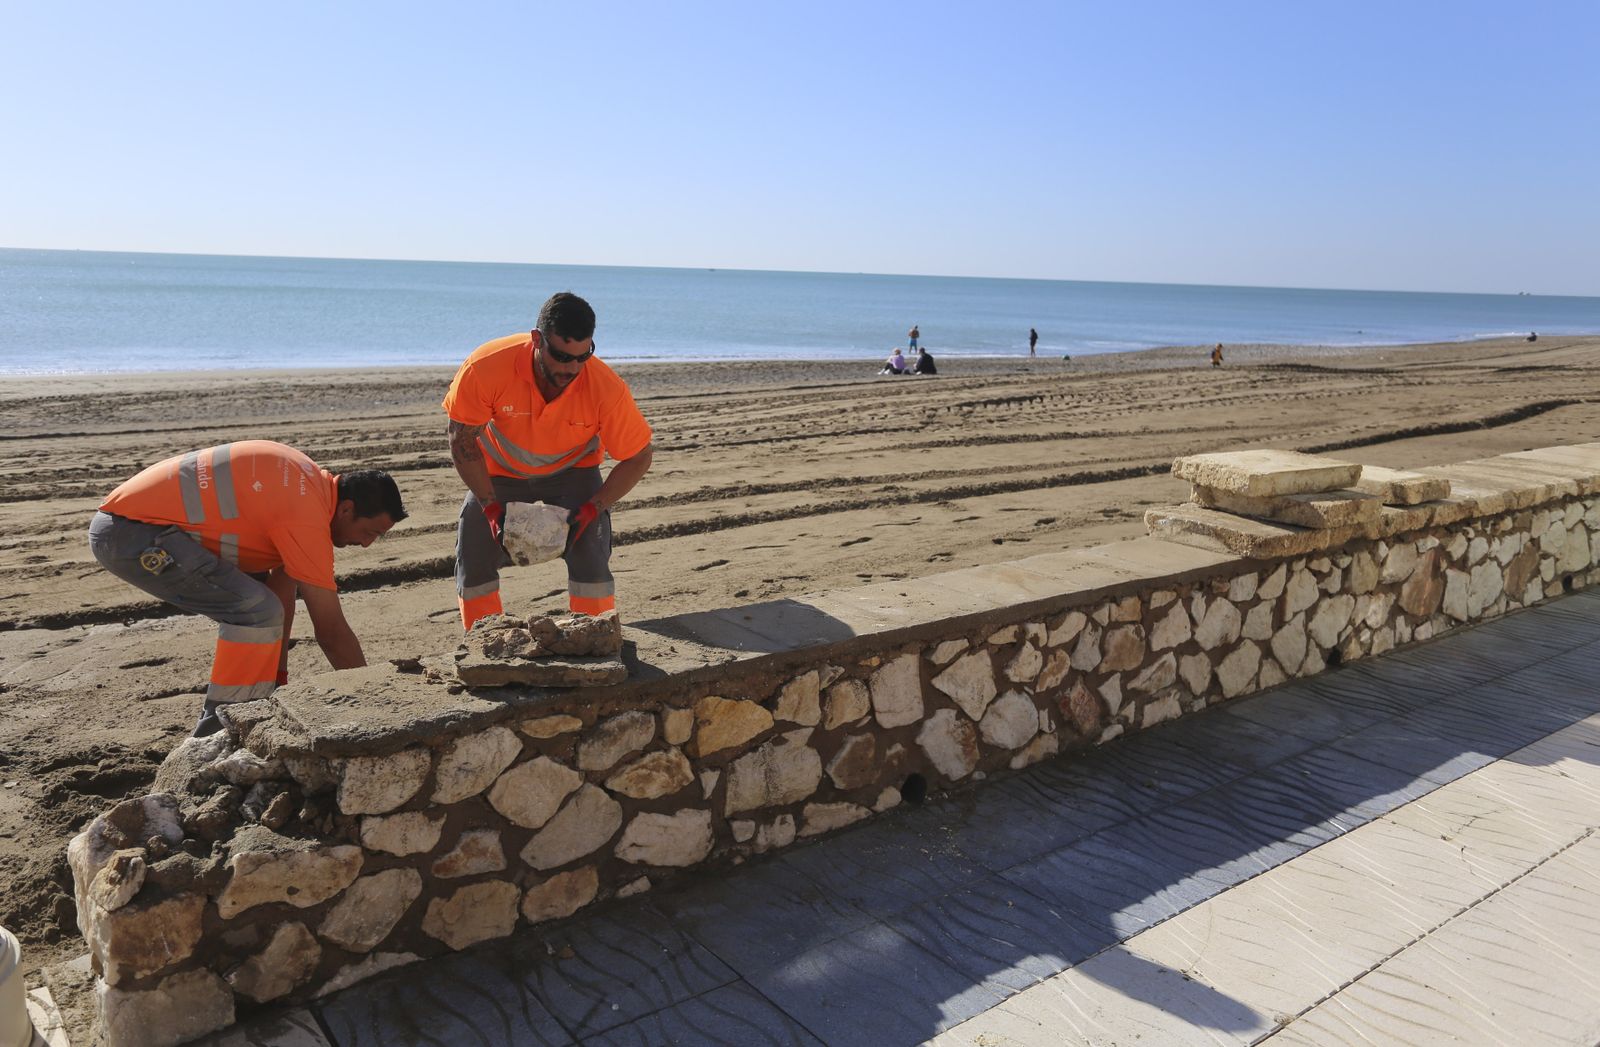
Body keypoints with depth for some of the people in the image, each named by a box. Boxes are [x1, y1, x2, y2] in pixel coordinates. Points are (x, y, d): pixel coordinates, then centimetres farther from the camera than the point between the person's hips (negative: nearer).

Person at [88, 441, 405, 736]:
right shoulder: (307, 516, -20)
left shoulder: (309, 483, 9)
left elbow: (282, 590, 13)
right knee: (257, 611, -19)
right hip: (133, 534, -10)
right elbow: (331, 630, -16)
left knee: (253, 599, 18)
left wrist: (279, 680, 15)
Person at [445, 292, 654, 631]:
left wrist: (594, 507, -29)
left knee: (591, 559, -17)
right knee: (473, 559, -4)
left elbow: (638, 457, -19)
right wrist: (491, 507, -25)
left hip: (572, 471, -1)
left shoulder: (607, 387, -33)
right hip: (498, 471, 1)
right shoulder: (486, 367, -33)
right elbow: (462, 441, -19)